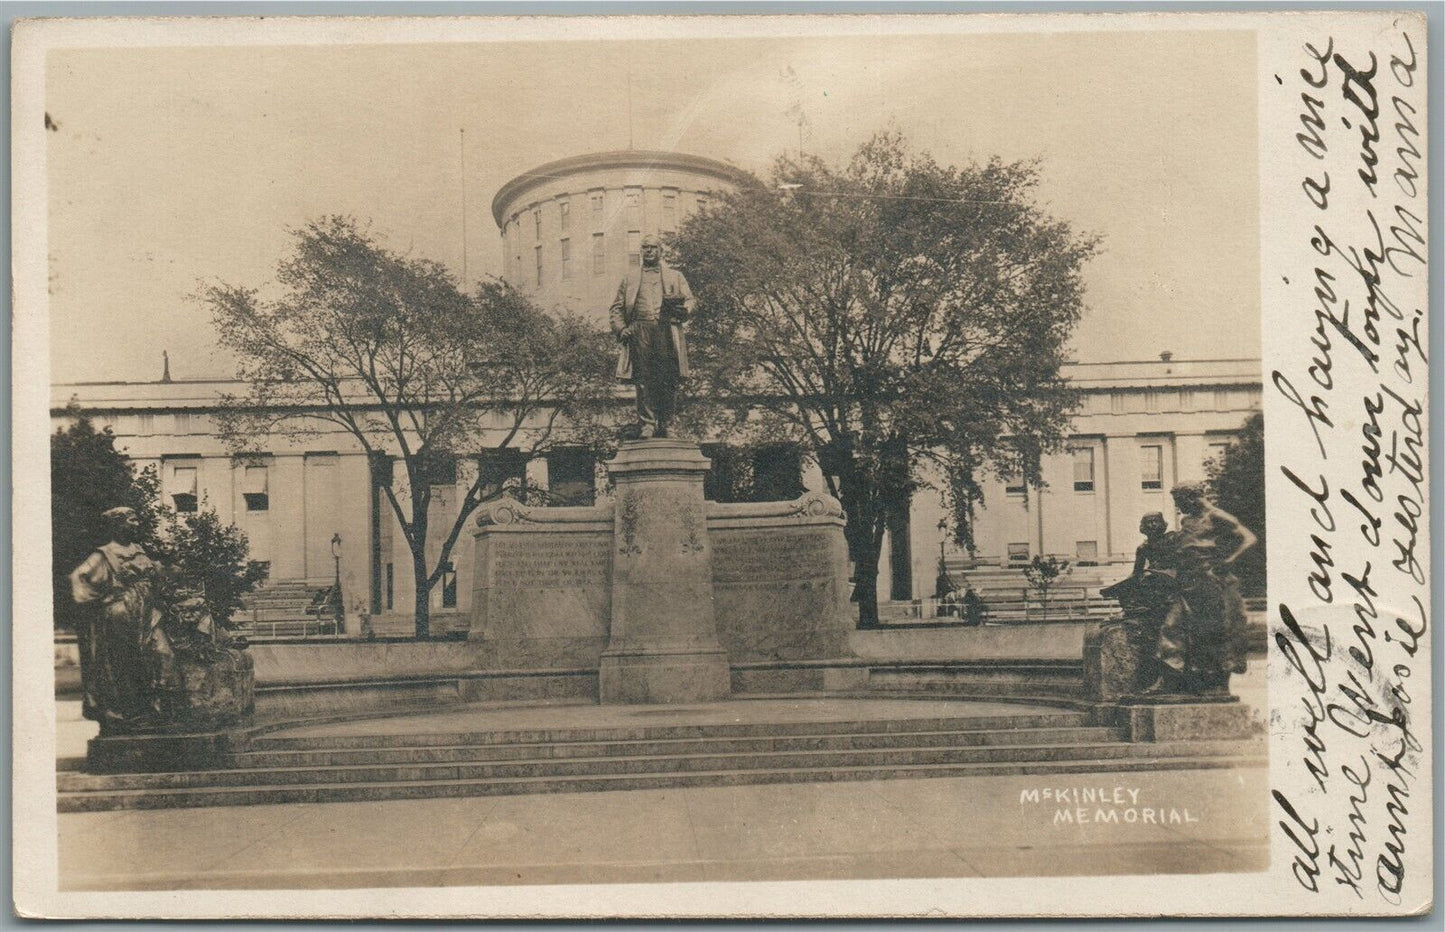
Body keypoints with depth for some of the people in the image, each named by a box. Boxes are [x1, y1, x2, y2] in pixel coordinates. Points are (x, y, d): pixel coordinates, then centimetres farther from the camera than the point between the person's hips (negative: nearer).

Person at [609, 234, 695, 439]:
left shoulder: (676, 277, 24)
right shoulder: (630, 280, 25)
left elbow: (690, 301, 15)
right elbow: (616, 308, 18)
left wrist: (683, 309, -9)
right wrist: (621, 329, 0)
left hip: (667, 331, 0)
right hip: (640, 330, 0)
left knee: (669, 381, -8)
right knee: (644, 380, -9)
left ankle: (663, 425, -1)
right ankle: (646, 425, -10)